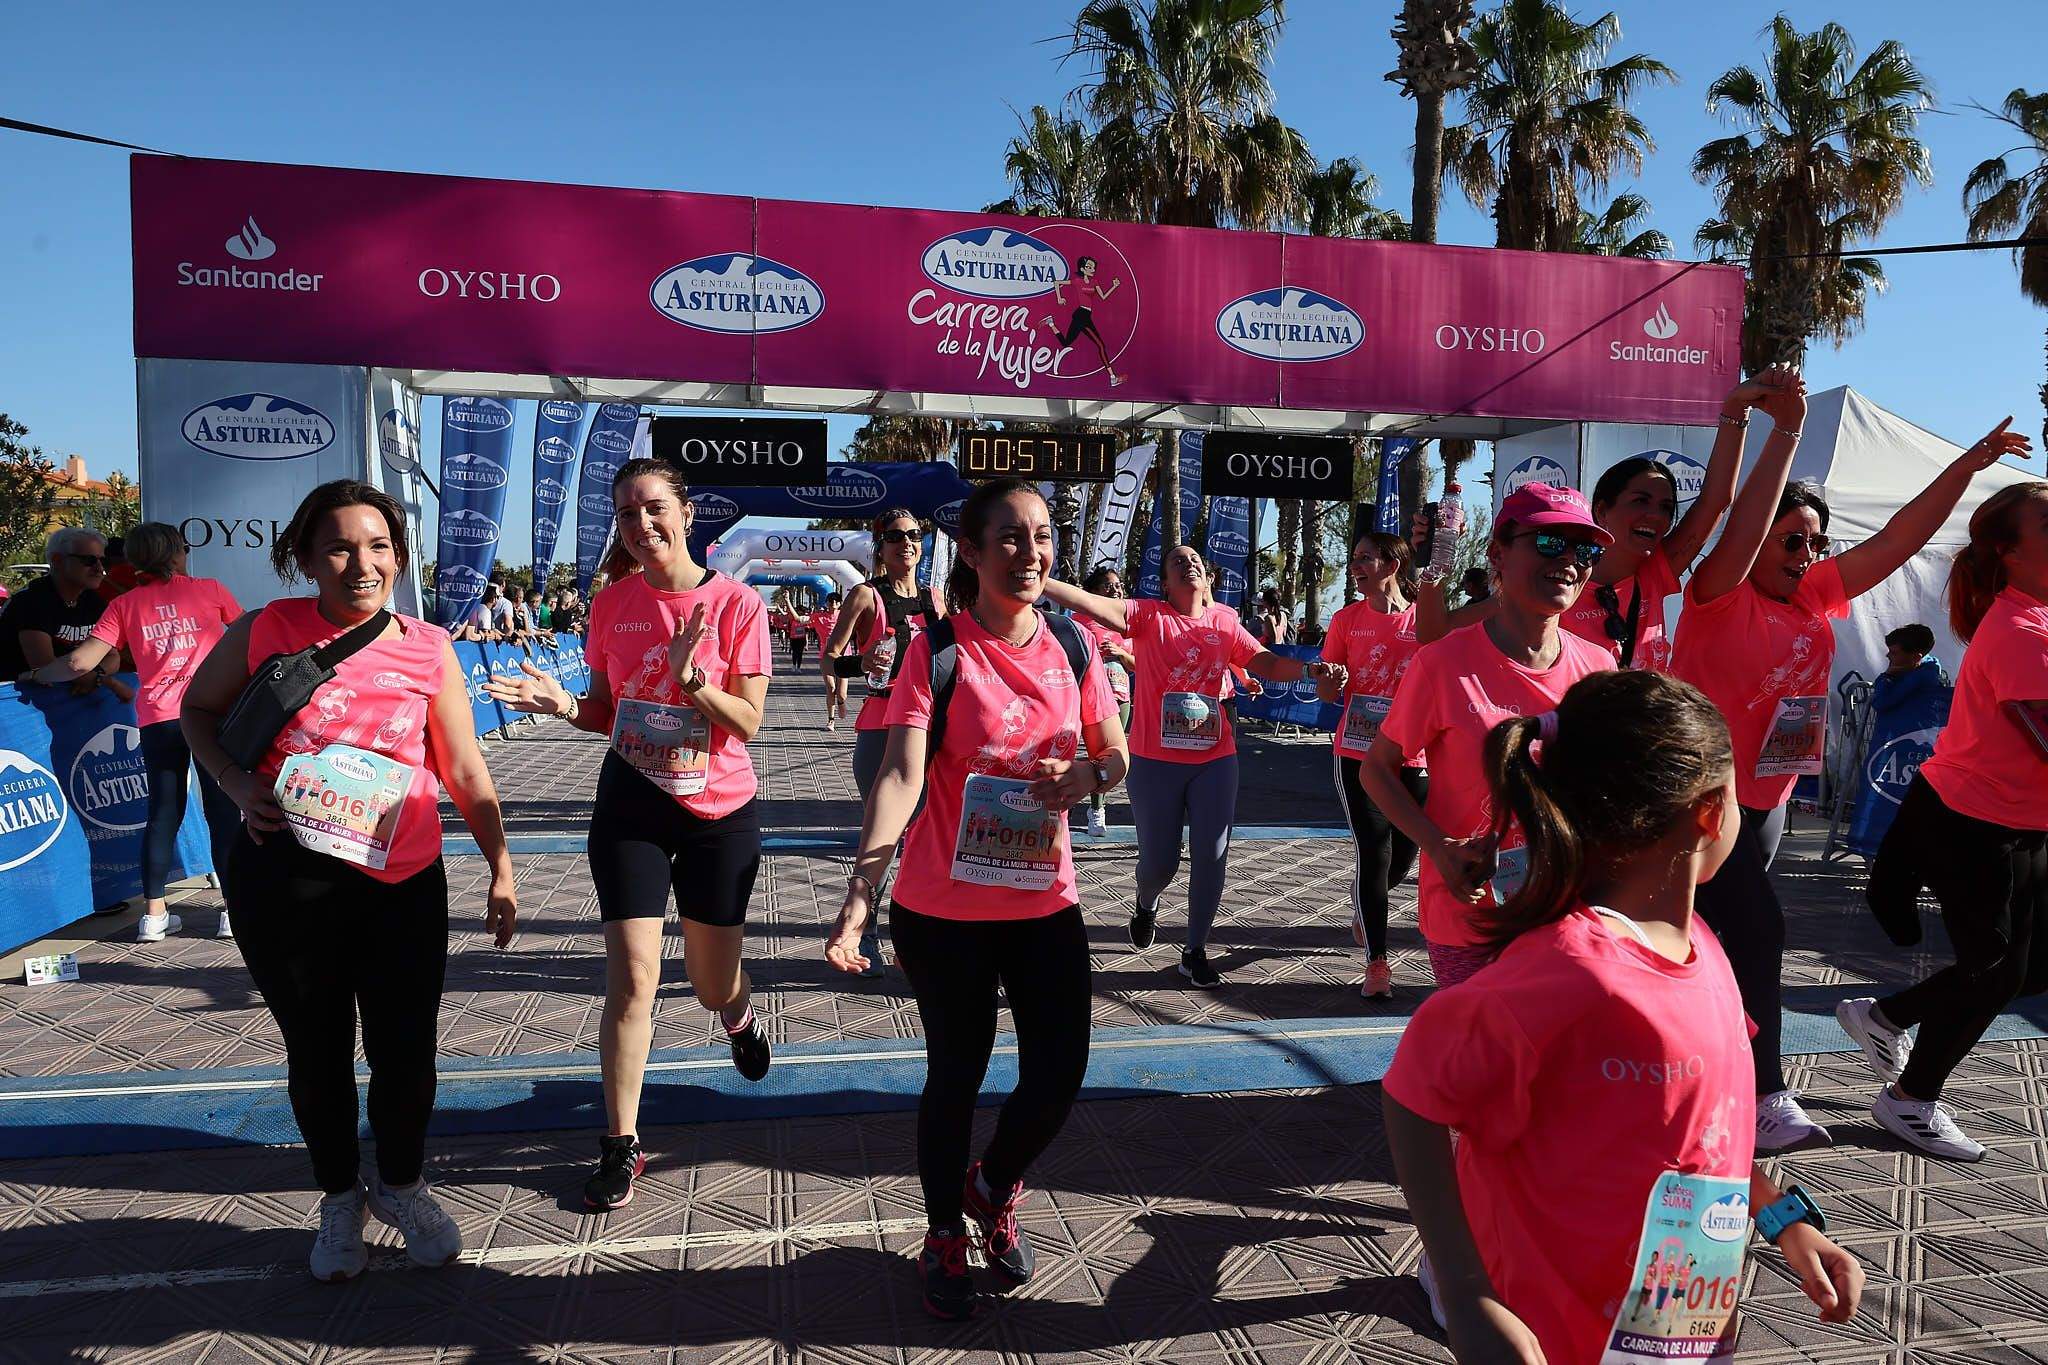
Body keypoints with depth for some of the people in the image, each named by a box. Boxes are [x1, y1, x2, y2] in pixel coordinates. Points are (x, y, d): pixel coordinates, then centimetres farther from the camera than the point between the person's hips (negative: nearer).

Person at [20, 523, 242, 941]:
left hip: (157, 719, 2)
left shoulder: (125, 604, 7)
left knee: (163, 814, 11)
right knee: (224, 812, 3)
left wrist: (39, 675, 17)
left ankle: (154, 914, 15)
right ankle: (233, 910, 4)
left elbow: (81, 662, -1)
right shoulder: (208, 589, 6)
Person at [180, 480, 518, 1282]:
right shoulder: (268, 631, -5)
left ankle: (402, 1185, 34)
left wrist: (501, 870, 2)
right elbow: (198, 710, 10)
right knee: (316, 1043, 13)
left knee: (406, 1045, 6)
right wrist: (234, 781, -9)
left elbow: (466, 772, 3)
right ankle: (339, 1196, 37)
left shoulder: (428, 650, -3)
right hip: (285, 878, 0)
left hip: (404, 882, 1)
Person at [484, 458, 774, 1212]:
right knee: (631, 979, -4)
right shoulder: (613, 602, -2)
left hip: (720, 812, -1)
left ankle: (739, 1017, 51)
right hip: (631, 806, 2)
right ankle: (621, 1144, 14)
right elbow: (607, 710, 7)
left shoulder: (736, 604, -12)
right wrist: (563, 705, -14)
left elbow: (748, 723, -13)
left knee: (715, 985, 12)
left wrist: (690, 677, -29)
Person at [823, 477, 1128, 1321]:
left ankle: (994, 1189, 39)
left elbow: (1117, 756, 10)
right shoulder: (936, 649, -13)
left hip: (1046, 903, 4)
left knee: (1058, 1075, 6)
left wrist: (1086, 778, -14)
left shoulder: (1069, 644, 0)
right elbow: (901, 774, -24)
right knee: (957, 1074, 10)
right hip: (944, 910, -4)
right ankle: (945, 1236, 37)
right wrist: (860, 888, -37)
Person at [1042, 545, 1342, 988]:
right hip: (1155, 761, -2)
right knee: (1159, 861, 6)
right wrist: (1037, 579, -34)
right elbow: (1093, 603, -20)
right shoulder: (1149, 616, -6)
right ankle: (1146, 904, 44)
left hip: (1214, 760, 3)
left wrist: (1308, 669, -16)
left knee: (1212, 858, 1)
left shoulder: (1224, 623, 5)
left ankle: (1195, 952, 19)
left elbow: (1266, 663, 3)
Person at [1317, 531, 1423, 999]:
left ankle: (1364, 908, 44)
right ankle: (1377, 961, 5)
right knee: (1373, 853, -5)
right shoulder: (1346, 619, 2)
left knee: (1404, 855, 11)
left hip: (1412, 757, 1)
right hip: (1357, 753, -1)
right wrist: (1332, 681, -18)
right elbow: (1326, 692, 5)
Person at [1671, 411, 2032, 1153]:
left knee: (1710, 936, 14)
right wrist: (1787, 431, -31)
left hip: (1767, 800, 8)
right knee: (1759, 928, -11)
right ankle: (1767, 1097, -2)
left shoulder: (1816, 594, 6)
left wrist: (1967, 465, 6)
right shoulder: (1721, 596, -13)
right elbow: (1740, 529, -31)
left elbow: (1899, 538, 10)